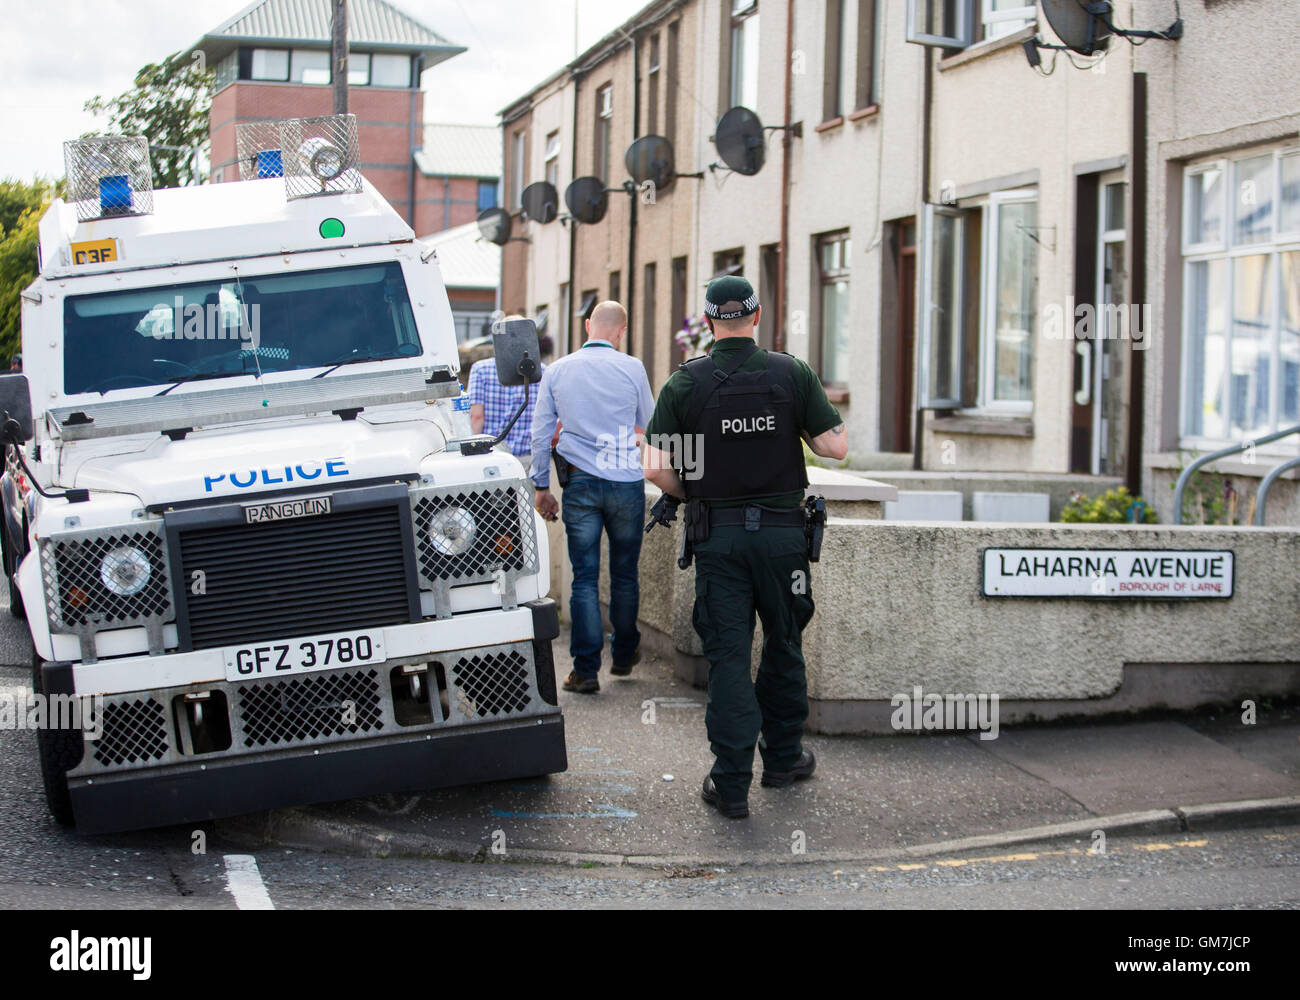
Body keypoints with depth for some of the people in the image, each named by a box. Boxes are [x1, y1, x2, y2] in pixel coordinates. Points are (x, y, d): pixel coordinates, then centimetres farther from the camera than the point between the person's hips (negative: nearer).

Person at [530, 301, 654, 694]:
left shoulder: (557, 371, 3)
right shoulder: (631, 368, -3)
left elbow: (541, 433, 5)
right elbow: (649, 426, 9)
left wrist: (541, 486, 12)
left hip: (580, 484, 1)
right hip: (626, 481, -1)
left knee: (585, 578, 1)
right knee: (624, 573, 13)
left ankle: (586, 670, -1)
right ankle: (624, 654, 27)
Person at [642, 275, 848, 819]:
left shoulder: (685, 383, -4)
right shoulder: (793, 375, -3)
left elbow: (655, 468, -9)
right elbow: (835, 447, -5)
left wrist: (689, 493, 10)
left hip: (718, 534, -1)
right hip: (782, 530, 1)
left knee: (727, 653, 2)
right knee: (784, 646, 17)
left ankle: (732, 784, 0)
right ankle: (783, 757, 29)